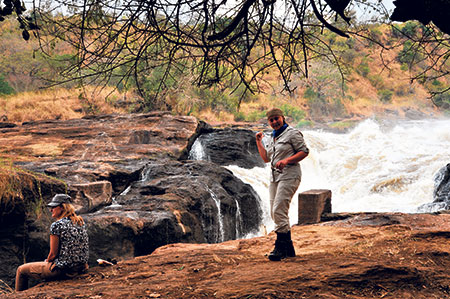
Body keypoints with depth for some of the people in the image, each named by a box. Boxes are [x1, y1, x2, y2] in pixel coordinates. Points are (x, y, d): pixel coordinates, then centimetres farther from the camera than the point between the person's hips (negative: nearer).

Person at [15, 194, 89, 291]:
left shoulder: (57, 225, -17)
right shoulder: (80, 222, 5)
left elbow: (53, 254, -13)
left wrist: (47, 261, 9)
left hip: (62, 270, -8)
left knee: (21, 270, 12)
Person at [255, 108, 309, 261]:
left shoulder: (292, 133, -4)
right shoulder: (273, 137, 20)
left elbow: (304, 151, -9)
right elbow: (266, 158, 24)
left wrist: (286, 160, -20)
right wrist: (259, 142, 18)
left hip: (289, 175, -9)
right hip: (275, 176, 9)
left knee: (279, 211, -18)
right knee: (275, 213, 7)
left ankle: (281, 247, -14)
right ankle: (288, 248, 15)